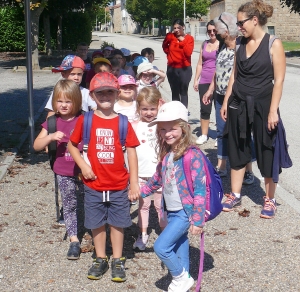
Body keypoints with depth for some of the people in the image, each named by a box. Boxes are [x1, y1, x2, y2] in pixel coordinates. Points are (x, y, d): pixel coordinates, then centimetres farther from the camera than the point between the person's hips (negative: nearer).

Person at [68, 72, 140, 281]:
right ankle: (100, 259, 29)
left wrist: (134, 183, -5)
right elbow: (72, 145, 6)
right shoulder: (85, 120, -4)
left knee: (117, 223, 10)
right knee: (97, 223, 12)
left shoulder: (123, 122, -5)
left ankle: (118, 260, 26)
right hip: (94, 184, 1)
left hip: (119, 185, -1)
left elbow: (131, 152, -3)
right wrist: (83, 165, -9)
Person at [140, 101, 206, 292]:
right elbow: (158, 179, 21)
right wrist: (141, 192, 29)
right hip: (171, 212, 8)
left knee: (161, 246, -10)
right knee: (179, 245, 18)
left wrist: (198, 220, -20)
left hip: (184, 212, -7)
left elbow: (200, 189, -20)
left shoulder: (192, 155, -19)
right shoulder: (166, 154, 4)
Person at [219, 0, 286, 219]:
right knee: (237, 150, 11)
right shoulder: (242, 43, 6)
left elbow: (279, 80, -13)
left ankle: (270, 200, 18)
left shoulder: (274, 44, -10)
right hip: (238, 103, 5)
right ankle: (235, 195, 23)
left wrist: (273, 111, -17)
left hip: (262, 105, -5)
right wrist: (226, 101, 9)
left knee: (266, 152, 5)